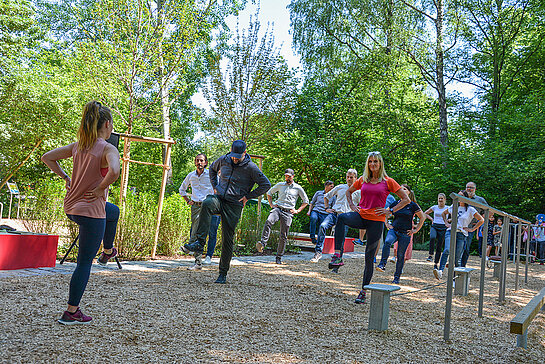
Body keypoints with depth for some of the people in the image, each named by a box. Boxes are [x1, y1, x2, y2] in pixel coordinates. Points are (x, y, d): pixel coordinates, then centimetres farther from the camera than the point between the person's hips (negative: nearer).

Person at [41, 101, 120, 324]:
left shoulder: (78, 146, 5)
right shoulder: (107, 149, -16)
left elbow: (47, 158, 12)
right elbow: (114, 172, -37)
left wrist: (66, 177, 12)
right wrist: (101, 188, -21)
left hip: (71, 207, 8)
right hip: (91, 210, -8)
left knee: (113, 211, 36)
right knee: (84, 262, 3)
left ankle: (108, 251, 53)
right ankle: (71, 312, 9)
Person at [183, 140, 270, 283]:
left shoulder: (251, 167, -6)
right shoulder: (223, 160, 5)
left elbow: (266, 185, -2)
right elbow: (213, 169, 27)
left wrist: (248, 197, -5)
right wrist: (215, 186, 12)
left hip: (234, 205, -2)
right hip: (219, 198, 3)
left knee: (227, 239, -3)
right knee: (207, 204, -34)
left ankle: (223, 274, 10)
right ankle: (200, 242, -36)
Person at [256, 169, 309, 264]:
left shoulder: (298, 188, 10)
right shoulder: (280, 185, 15)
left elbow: (306, 201, 16)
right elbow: (269, 193, 25)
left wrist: (297, 210, 7)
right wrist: (271, 204, 12)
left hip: (288, 212, -1)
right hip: (277, 208, 1)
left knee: (283, 236, -3)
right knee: (268, 221, -32)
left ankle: (279, 257, 7)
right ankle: (262, 243, -39)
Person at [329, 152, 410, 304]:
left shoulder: (388, 181, 2)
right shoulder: (363, 180, 11)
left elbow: (406, 199, 5)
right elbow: (349, 191, 28)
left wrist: (390, 211, -4)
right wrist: (352, 205, 11)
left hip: (376, 220, -2)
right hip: (361, 216, 2)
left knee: (369, 256, 2)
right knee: (341, 218, -33)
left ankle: (363, 291, 14)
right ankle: (337, 256, -37)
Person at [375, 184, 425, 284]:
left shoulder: (413, 205, -2)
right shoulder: (395, 204, 6)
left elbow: (422, 218, 5)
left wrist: (416, 230, 2)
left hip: (405, 234, -1)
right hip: (394, 230, 2)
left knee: (400, 256, 2)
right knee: (387, 242, -32)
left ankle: (397, 277, 14)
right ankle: (382, 264, -31)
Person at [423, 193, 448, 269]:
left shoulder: (447, 208, 3)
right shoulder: (434, 207, 8)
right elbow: (425, 213, 21)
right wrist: (431, 219, 8)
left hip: (443, 228, -1)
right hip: (434, 226, 1)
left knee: (439, 247, 0)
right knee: (432, 238, -34)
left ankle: (436, 264, 10)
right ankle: (430, 255, -26)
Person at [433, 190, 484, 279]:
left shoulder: (470, 209, 4)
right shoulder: (454, 207, 13)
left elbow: (481, 220, 3)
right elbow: (444, 213, 30)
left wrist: (472, 229, 0)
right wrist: (446, 223, 16)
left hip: (462, 234, -1)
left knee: (457, 258, 0)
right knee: (447, 250, -26)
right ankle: (440, 271, -36)